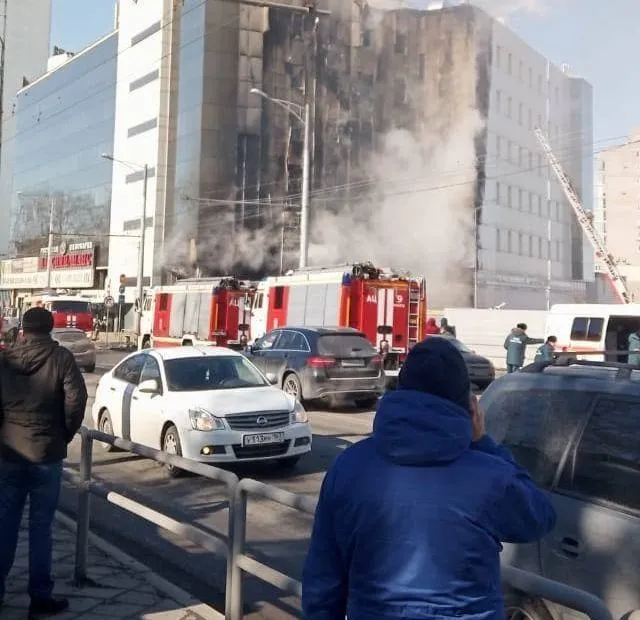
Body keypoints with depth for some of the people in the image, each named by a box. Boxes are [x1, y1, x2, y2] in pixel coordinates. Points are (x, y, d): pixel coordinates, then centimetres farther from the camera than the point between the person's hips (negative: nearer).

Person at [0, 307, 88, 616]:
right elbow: (76, 399, -16)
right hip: (46, 452, -3)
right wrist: (66, 433, -1)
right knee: (41, 526, 3)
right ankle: (40, 596, 11)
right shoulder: (61, 358, -8)